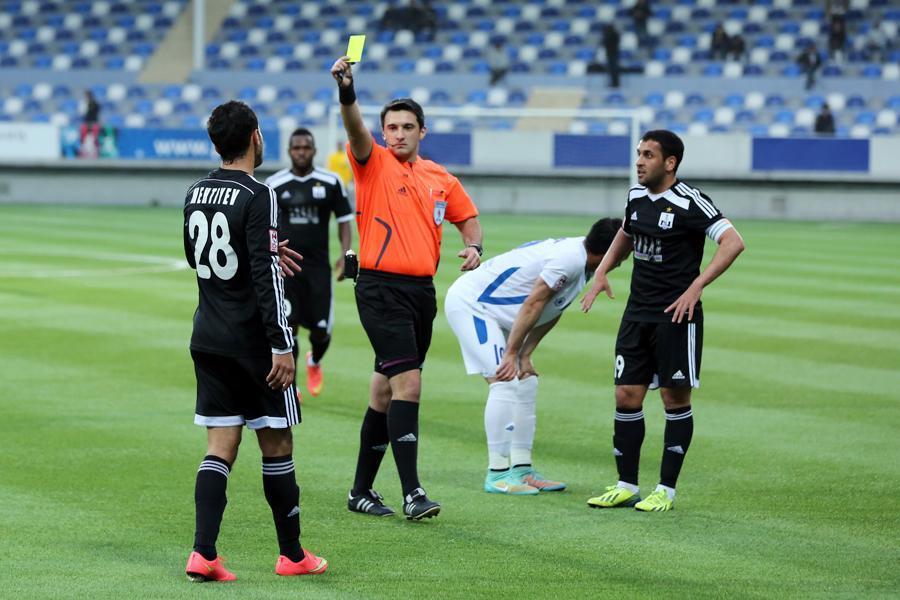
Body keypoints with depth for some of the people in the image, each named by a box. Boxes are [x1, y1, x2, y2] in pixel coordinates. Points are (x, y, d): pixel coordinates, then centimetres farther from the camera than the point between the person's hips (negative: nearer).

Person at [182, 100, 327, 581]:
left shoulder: (196, 194, 9)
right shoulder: (257, 196, -15)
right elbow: (265, 277, -20)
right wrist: (281, 345, -18)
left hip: (207, 339, 7)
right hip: (251, 341, -7)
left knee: (220, 447, 5)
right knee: (276, 445, 5)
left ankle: (203, 553, -8)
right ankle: (292, 555, 14)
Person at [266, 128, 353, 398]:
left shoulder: (331, 182, 0)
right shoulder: (274, 184, 1)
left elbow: (344, 220, 7)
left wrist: (345, 254, -6)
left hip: (318, 265, 1)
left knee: (321, 330, 2)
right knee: (288, 326, -10)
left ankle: (314, 361, 37)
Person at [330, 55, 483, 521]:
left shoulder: (441, 179, 13)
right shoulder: (373, 163, -2)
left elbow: (468, 218, 25)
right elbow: (355, 128, -20)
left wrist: (473, 246, 3)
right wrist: (346, 90, -39)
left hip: (422, 290, 6)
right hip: (381, 289, -6)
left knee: (386, 390, 11)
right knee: (408, 381, -18)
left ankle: (362, 490, 19)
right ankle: (411, 492, -19)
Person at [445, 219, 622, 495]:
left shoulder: (577, 258, 6)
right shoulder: (571, 258, -25)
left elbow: (550, 313, 8)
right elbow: (532, 304, -24)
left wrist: (525, 356, 2)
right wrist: (512, 354, -20)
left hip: (490, 312, 10)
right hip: (469, 303, -10)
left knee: (526, 384, 8)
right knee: (505, 384, -16)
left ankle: (521, 469, 10)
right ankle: (497, 474, -13)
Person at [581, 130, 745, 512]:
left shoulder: (689, 203, -13)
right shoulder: (636, 197, 9)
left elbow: (733, 242, -22)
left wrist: (695, 287, -25)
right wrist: (602, 272, 15)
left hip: (676, 316, -7)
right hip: (637, 313, 7)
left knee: (676, 399, 1)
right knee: (626, 396, 3)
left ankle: (666, 490, 9)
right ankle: (626, 486, 12)